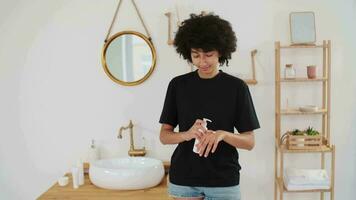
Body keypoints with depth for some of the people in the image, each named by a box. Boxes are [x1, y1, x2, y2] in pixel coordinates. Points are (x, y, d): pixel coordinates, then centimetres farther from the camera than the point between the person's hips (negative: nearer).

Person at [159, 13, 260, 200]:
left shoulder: (237, 87, -4)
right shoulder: (177, 85, 0)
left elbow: (250, 141, -3)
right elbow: (164, 135, 2)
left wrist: (222, 134, -22)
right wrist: (187, 134, -18)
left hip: (224, 180, -1)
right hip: (183, 180, 1)